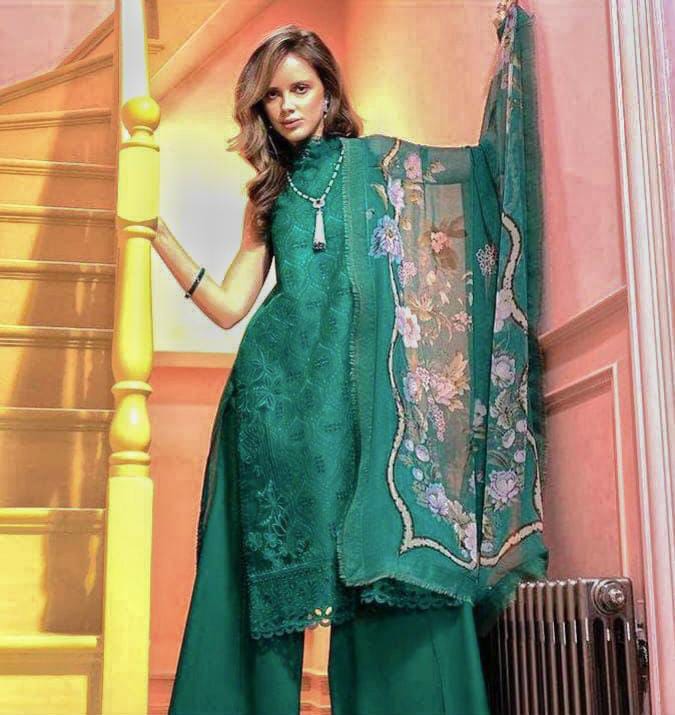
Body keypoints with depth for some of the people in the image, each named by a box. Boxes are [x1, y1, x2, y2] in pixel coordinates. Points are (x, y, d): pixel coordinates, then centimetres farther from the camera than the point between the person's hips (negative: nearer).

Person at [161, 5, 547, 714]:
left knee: (387, 558, -10)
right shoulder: (269, 194, 21)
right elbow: (227, 304, 15)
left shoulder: (376, 160, 16)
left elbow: (487, 161, 10)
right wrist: (156, 233, 8)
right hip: (280, 386, 2)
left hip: (362, 382, -2)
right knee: (272, 570, -2)